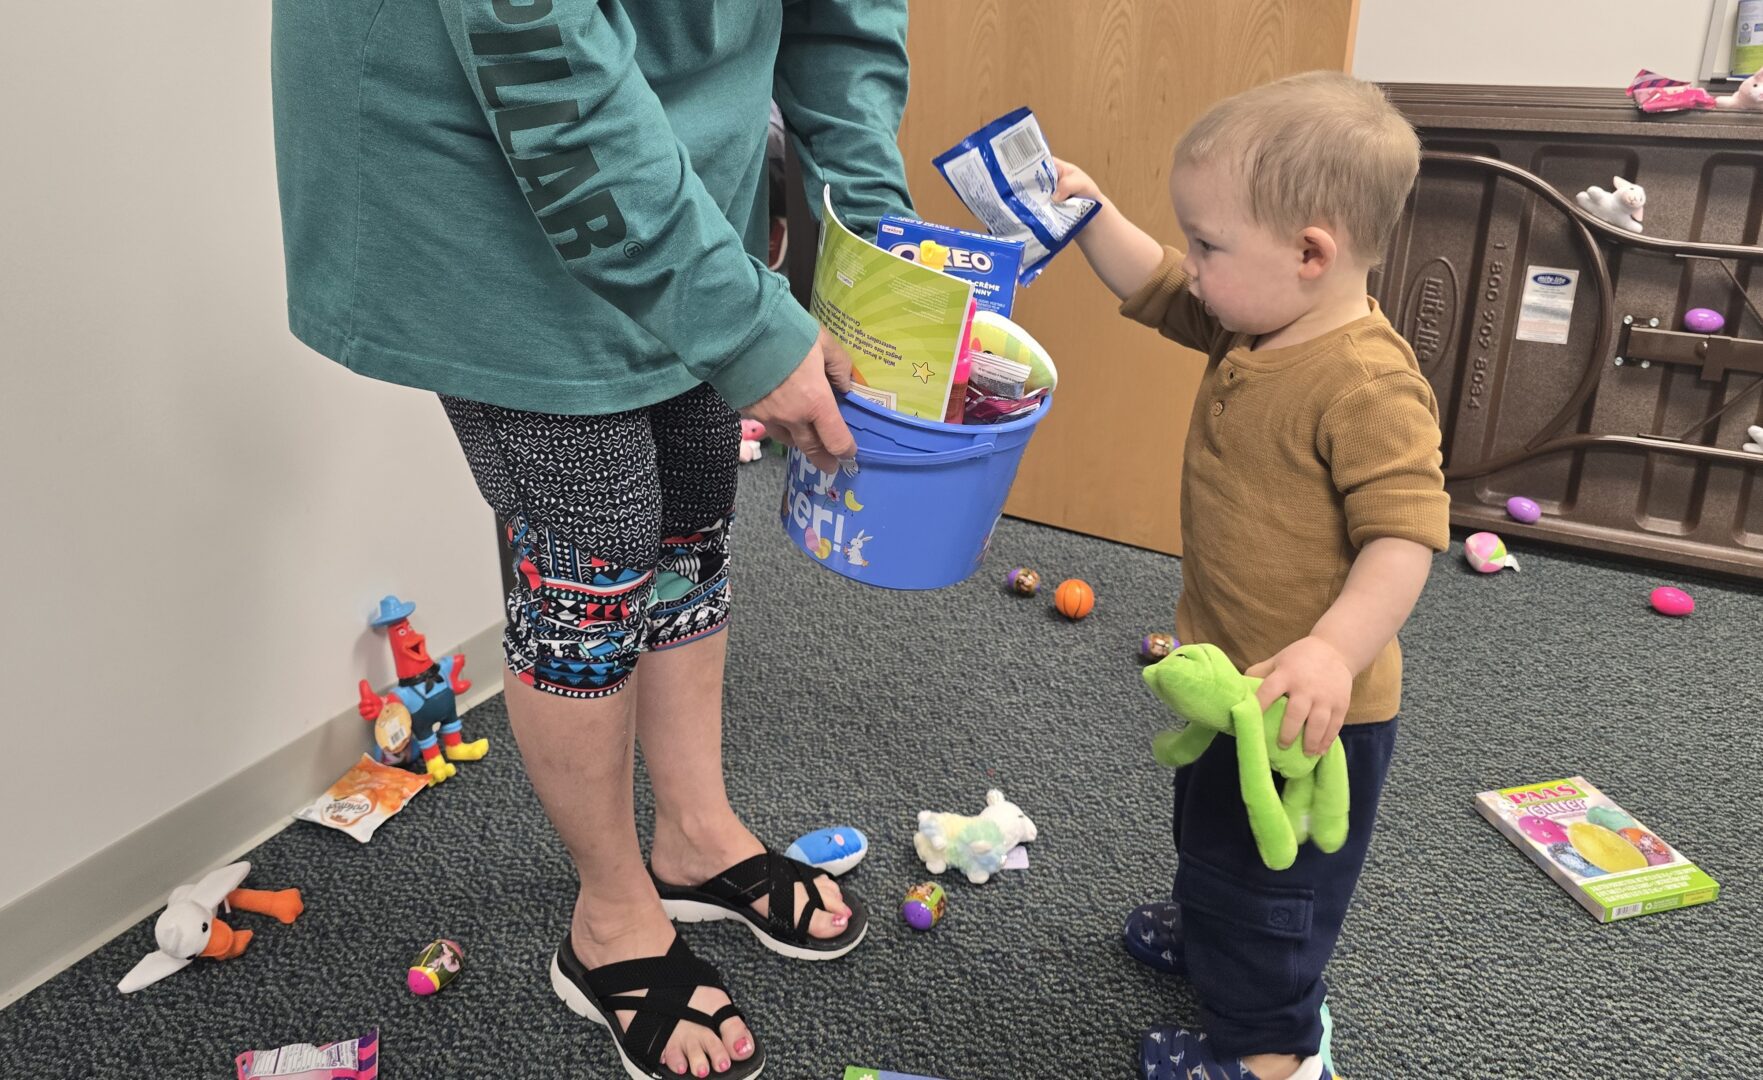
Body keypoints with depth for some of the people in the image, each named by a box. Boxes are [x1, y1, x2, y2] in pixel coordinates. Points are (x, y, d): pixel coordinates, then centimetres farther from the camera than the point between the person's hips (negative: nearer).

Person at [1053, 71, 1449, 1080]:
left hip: (1308, 701, -9)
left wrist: (1335, 649, -41)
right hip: (1230, 669, 9)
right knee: (1210, 822, 32)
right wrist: (1092, 212, -1)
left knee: (1266, 869, 12)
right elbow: (1152, 289, 10)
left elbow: (1405, 536, -31)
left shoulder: (1369, 384, -30)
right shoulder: (1252, 326, -3)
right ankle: (1211, 933, 58)